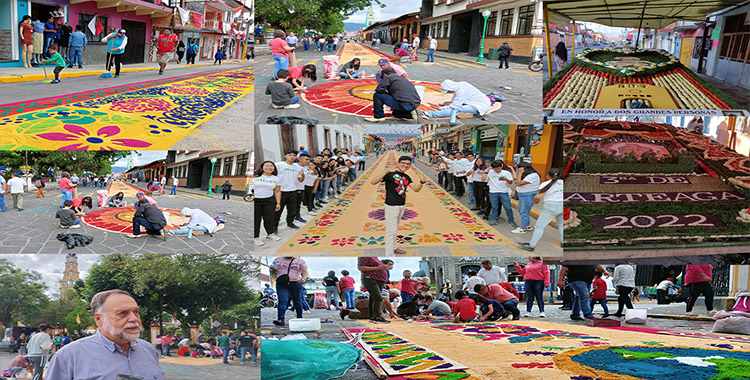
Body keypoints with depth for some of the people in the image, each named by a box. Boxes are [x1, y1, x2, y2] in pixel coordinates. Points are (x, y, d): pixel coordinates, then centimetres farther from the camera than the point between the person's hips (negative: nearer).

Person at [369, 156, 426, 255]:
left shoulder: (406, 177, 10)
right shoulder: (390, 174, -12)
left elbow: (416, 189, 9)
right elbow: (373, 181, -24)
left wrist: (422, 181, -12)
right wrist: (387, 171, -35)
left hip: (402, 206, 7)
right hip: (391, 206, -7)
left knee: (395, 229, 20)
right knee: (391, 230, -6)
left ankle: (393, 248, 33)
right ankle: (389, 254, -2)